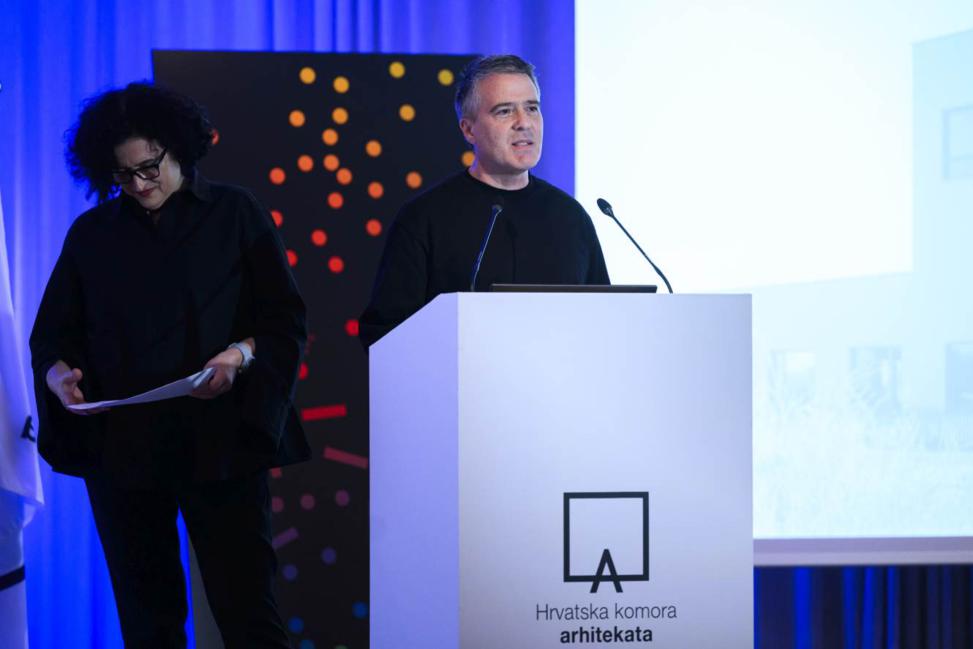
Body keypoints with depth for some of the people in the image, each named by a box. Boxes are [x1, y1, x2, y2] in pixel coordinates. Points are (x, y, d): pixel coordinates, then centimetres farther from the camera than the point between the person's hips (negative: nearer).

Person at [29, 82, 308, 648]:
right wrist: (58, 374, -9)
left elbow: (287, 321, 2)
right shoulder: (91, 234, 13)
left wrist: (241, 355, -18)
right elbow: (53, 333, 13)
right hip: (122, 447, 3)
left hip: (220, 443, -2)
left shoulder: (235, 215, 6)